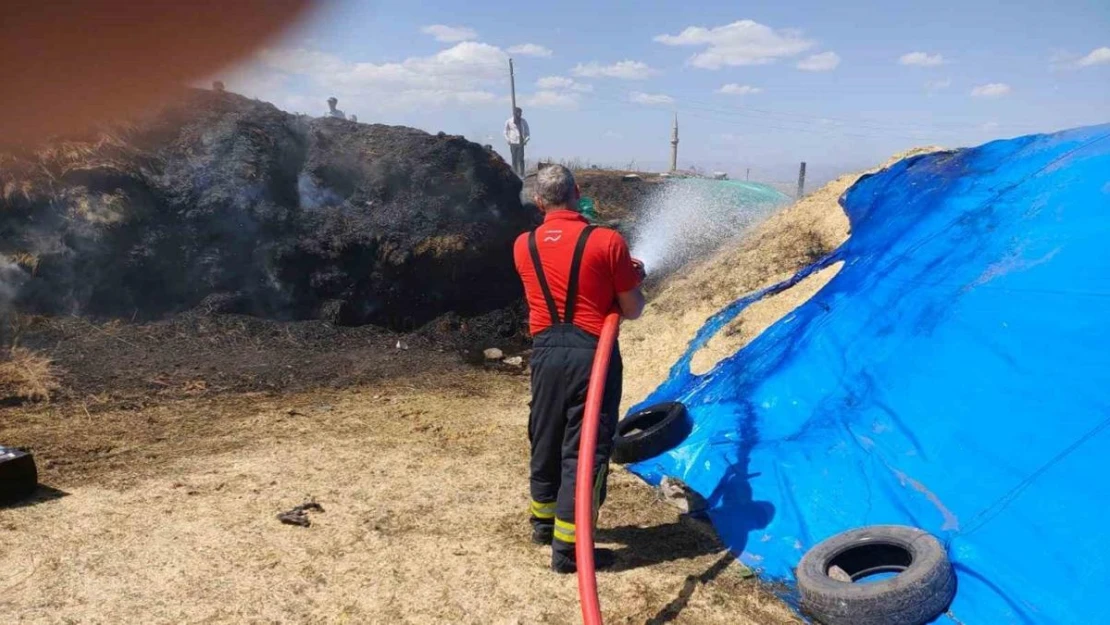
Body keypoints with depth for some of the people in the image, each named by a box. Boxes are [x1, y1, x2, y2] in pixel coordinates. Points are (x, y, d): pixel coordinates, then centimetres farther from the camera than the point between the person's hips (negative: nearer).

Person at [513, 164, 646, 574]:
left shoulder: (523, 247, 4)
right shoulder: (608, 242, -9)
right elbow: (632, 311, -3)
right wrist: (630, 280, 18)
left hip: (546, 352, 5)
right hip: (592, 353, -4)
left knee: (545, 440, 19)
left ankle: (544, 522, 37)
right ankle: (567, 547, 6)